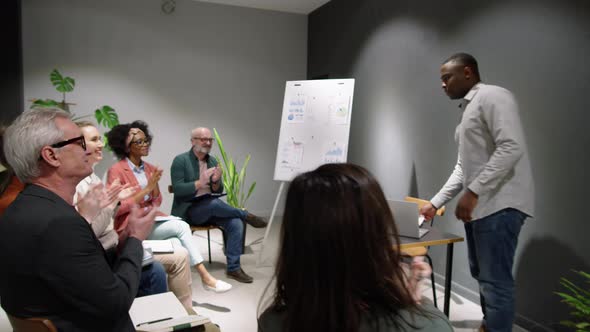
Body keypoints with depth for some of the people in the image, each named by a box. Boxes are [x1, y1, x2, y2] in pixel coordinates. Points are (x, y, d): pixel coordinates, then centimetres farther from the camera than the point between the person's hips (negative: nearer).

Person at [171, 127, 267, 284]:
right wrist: (200, 182, -25)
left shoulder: (213, 161, 10)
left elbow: (218, 191, 9)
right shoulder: (180, 160, -6)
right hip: (188, 210, -5)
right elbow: (177, 189, -15)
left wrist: (216, 181, -14)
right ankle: (246, 216, -12)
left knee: (236, 223, -21)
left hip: (211, 210, 5)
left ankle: (233, 268, -15)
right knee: (213, 202, -36)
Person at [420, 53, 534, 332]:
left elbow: (511, 148, -21)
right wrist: (435, 204, 18)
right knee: (481, 274, 18)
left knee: (495, 280, -4)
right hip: (479, 205, 10)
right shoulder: (468, 110, 21)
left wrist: (472, 192, -23)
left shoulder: (493, 96, -7)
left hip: (500, 204, -10)